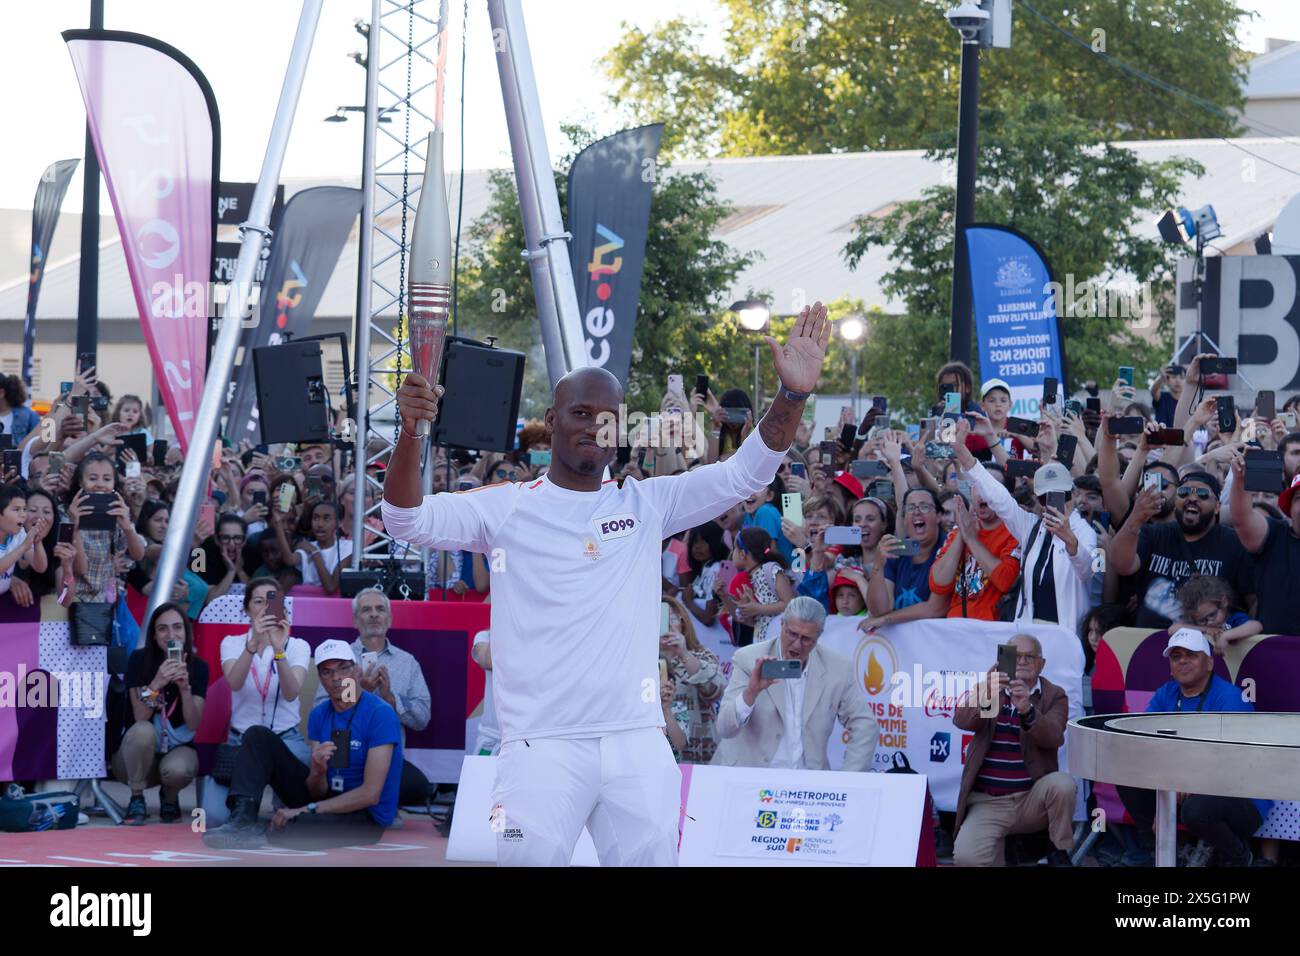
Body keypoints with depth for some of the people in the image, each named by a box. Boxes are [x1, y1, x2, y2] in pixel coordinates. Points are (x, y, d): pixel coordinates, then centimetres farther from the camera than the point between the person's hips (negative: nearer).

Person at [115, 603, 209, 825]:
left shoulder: (198, 666, -5)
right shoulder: (139, 659, -9)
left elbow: (193, 725, -11)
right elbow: (140, 718, -15)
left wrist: (185, 687, -26)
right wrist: (156, 684, -31)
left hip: (179, 749, 1)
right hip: (137, 757, -1)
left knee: (176, 770, -35)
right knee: (143, 730, -35)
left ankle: (169, 797, 3)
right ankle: (137, 800, -16)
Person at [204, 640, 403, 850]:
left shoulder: (380, 714, -17)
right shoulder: (319, 715, 4)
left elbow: (370, 794, -22)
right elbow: (317, 791, 1)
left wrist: (307, 810, -20)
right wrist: (318, 771, -23)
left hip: (365, 816, -7)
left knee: (285, 829, -37)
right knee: (259, 736, -2)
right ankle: (244, 820, -18)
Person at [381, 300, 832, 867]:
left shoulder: (647, 505, 10)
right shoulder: (508, 508, 3)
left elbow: (744, 474, 5)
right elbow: (407, 521, -7)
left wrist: (792, 396, -10)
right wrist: (410, 433, -24)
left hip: (639, 744, 3)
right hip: (541, 745, -3)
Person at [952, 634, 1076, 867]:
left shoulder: (1054, 696, 2)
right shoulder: (988, 687, 5)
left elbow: (1053, 737, -18)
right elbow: (962, 721, -15)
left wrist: (1028, 710, -38)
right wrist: (984, 695, -36)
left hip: (1032, 798, 1)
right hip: (988, 802, -1)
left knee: (1062, 783, -32)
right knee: (966, 858, -27)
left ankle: (1060, 854, -7)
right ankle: (997, 851, 9)